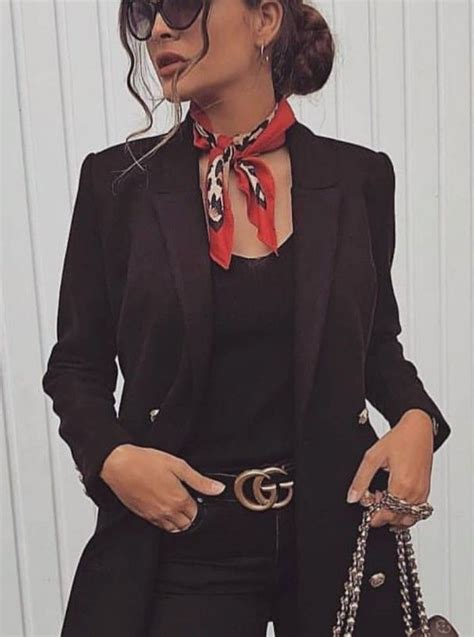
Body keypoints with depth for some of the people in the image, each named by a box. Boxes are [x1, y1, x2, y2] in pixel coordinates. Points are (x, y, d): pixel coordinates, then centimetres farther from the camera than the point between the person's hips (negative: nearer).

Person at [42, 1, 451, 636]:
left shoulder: (358, 176, -2)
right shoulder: (118, 180, -5)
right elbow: (77, 363, 2)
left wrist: (416, 417, -8)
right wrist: (109, 455, -16)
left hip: (339, 522, 2)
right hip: (183, 537, -1)